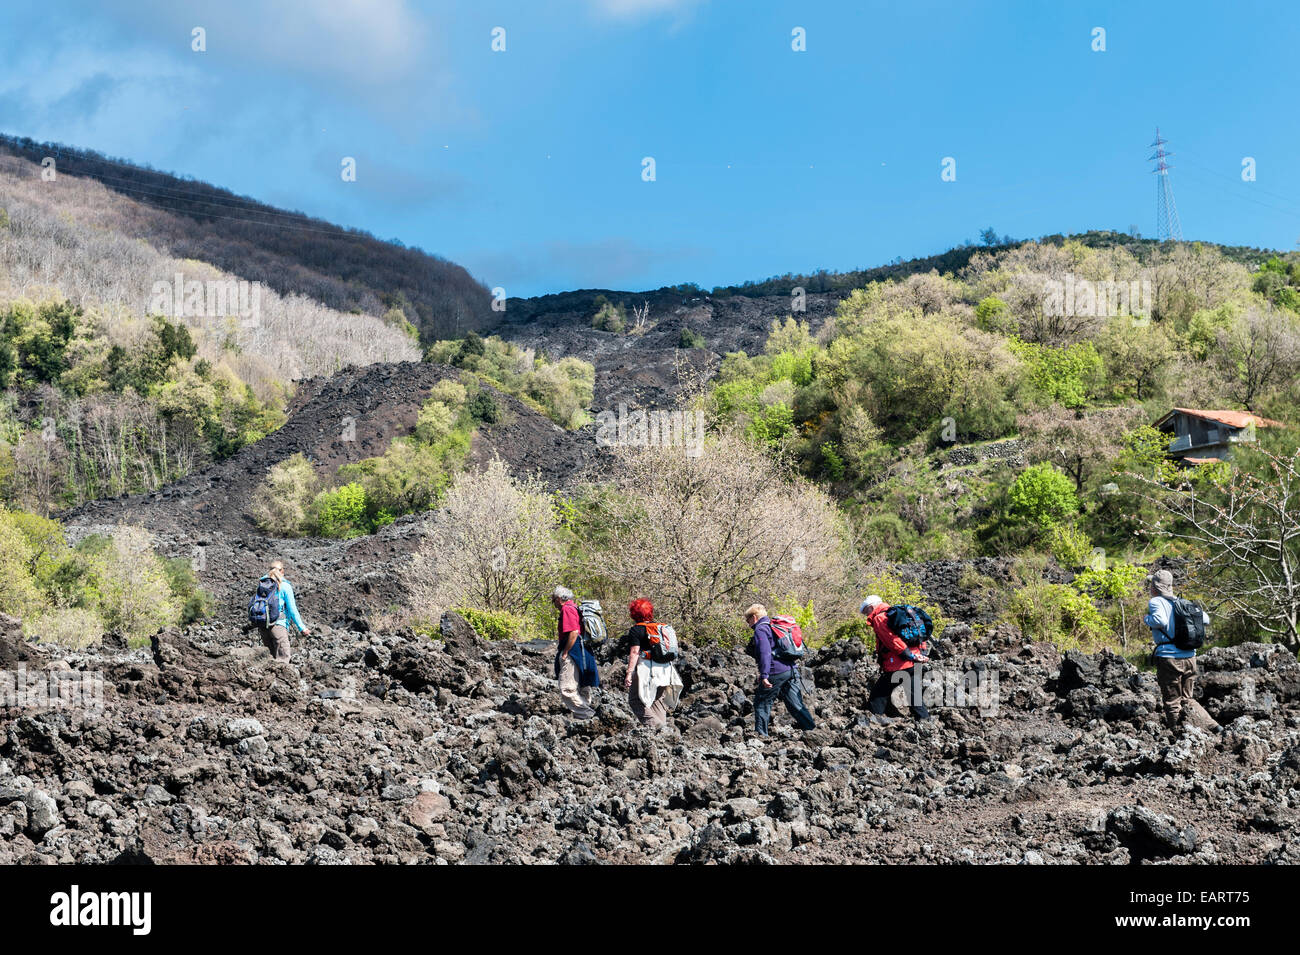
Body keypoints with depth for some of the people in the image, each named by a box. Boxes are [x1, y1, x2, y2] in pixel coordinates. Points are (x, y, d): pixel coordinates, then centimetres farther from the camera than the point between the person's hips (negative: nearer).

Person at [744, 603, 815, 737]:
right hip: (792, 670, 8)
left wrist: (764, 675, -25)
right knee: (796, 705, 8)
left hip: (776, 673, -8)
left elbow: (765, 652, -19)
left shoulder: (760, 629, -5)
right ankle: (813, 730, 3)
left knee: (762, 703, 5)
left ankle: (760, 734, 4)